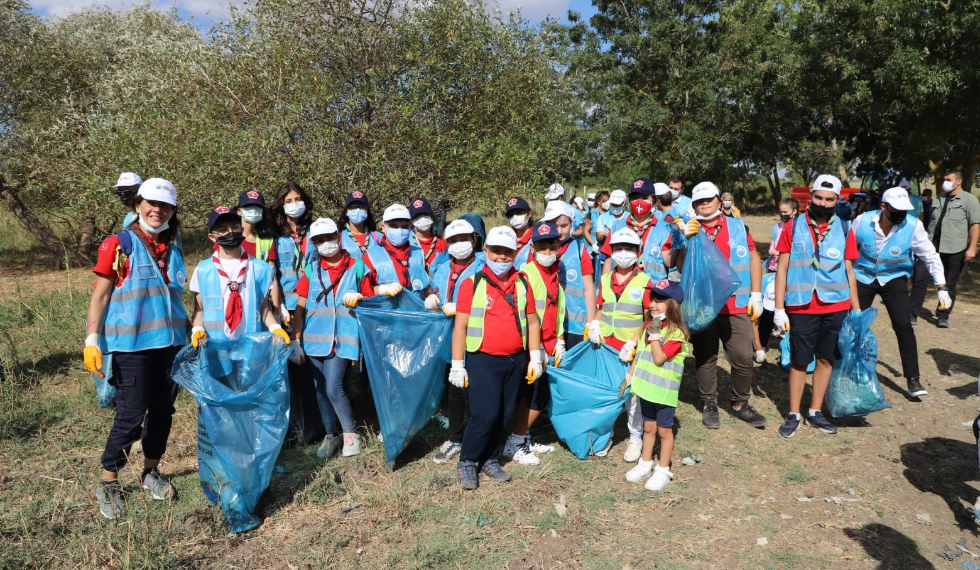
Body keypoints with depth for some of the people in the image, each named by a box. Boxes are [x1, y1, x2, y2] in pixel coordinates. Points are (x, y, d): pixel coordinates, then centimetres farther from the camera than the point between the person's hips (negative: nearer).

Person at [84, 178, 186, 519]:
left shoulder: (173, 251, 11)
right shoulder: (118, 245, -5)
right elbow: (99, 297, -6)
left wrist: (191, 333, 16)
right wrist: (92, 341, -13)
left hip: (169, 343, 5)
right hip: (131, 346, -5)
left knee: (163, 411, 12)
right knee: (131, 415, -3)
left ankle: (150, 473, 30)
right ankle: (108, 484, 16)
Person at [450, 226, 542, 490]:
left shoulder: (522, 284, 7)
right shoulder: (472, 283, -5)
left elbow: (532, 322, 12)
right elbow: (460, 326, -5)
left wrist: (535, 358, 9)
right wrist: (457, 365, -8)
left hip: (515, 361, 4)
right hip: (483, 361, -4)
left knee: (504, 416, 10)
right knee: (485, 414, -10)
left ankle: (489, 460, 29)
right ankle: (466, 462, 11)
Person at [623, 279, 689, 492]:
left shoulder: (676, 332, -18)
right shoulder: (650, 326, 6)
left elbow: (658, 358, -26)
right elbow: (640, 354, 14)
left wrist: (654, 334, -23)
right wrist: (629, 376, 13)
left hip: (664, 391, -6)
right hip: (646, 387, 7)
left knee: (664, 430, 8)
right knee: (648, 427, 19)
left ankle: (663, 471, 21)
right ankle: (645, 464, 32)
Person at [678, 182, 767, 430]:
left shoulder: (738, 227, 7)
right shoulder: (688, 230, 4)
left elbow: (754, 258, 9)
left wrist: (755, 295, 4)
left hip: (737, 306, 1)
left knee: (743, 357, 1)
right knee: (705, 358, 9)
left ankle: (740, 404, 20)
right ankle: (709, 404, 24)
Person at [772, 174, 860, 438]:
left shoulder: (844, 230, 4)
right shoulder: (793, 227, -2)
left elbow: (849, 271, 9)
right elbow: (782, 268, -2)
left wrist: (856, 310, 5)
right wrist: (779, 308, -7)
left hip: (836, 307, 3)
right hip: (801, 307, -2)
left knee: (826, 358, 10)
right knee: (799, 361, 4)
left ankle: (815, 411, 23)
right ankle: (793, 414, 15)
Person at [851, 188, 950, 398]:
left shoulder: (913, 226, -17)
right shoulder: (863, 221, -17)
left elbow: (931, 257, -6)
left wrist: (941, 288, -10)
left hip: (894, 279, -1)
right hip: (863, 277, 1)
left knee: (904, 326, -10)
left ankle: (913, 379, 0)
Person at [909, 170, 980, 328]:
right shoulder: (938, 199, 16)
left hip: (954, 250, -4)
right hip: (932, 246, 4)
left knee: (949, 285, 5)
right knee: (919, 277, -5)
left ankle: (943, 317, 15)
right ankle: (912, 313, 0)